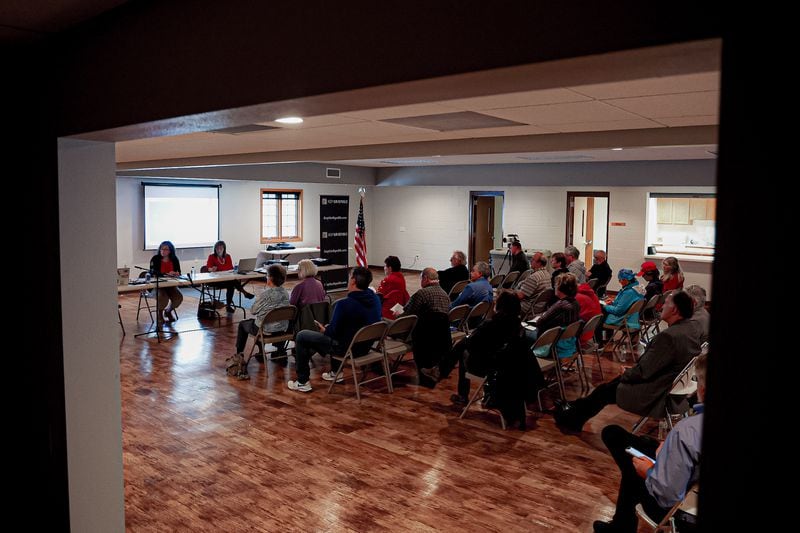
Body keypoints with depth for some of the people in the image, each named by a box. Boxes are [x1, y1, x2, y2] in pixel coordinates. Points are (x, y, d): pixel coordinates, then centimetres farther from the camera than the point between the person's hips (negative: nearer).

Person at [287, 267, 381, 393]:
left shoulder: (344, 304, -27)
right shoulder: (376, 299, -4)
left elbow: (333, 331, -19)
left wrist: (324, 330, 5)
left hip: (346, 349, -8)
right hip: (366, 346, 8)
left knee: (301, 337, 8)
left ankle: (302, 382, 14)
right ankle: (335, 373, 41)